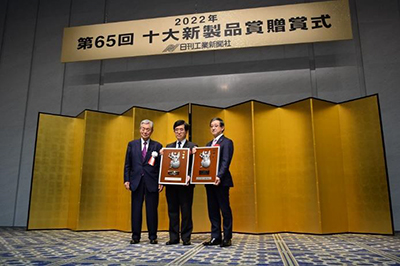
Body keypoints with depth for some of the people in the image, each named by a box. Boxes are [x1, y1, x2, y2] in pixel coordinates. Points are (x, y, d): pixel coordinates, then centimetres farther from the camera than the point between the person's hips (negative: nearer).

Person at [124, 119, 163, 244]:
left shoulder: (157, 146, 5)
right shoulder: (132, 144, 10)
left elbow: (161, 166, 3)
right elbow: (127, 164, 9)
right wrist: (126, 180, 0)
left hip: (152, 182, -1)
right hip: (136, 181, 2)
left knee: (152, 210, 4)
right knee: (136, 210, 6)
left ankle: (153, 236, 15)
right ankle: (135, 236, 17)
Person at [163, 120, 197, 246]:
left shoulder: (192, 146, 1)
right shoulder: (168, 146, 15)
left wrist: (190, 176, -22)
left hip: (185, 184, -4)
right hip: (171, 183, 4)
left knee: (186, 212, 3)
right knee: (172, 211, 10)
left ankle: (186, 238, 13)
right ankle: (173, 238, 19)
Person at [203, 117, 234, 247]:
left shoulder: (227, 142, -4)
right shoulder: (209, 144, 19)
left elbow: (225, 162, -16)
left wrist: (219, 176, -28)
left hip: (221, 181, -7)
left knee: (225, 209, 2)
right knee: (212, 210, 10)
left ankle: (227, 238, 11)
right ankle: (215, 237, 18)